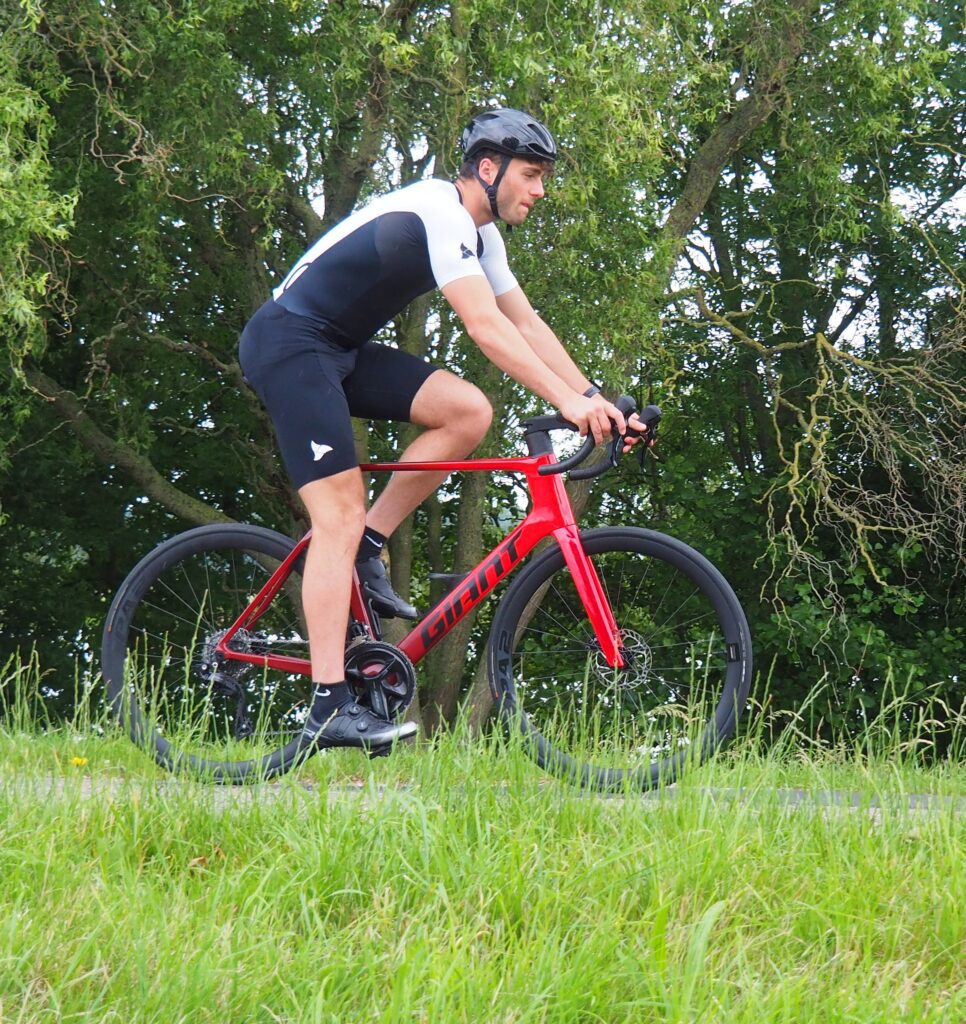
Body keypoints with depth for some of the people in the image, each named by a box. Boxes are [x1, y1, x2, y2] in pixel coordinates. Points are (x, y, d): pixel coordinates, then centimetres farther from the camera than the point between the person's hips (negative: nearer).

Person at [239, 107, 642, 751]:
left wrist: (596, 398, -1)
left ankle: (366, 553, 1)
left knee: (468, 412, -8)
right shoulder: (438, 214, -20)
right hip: (289, 342, -9)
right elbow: (485, 326, -29)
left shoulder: (479, 232, 11)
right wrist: (569, 401, -34)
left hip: (342, 350, 10)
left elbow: (527, 323, 10)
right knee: (340, 520, -16)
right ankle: (331, 709, -19)